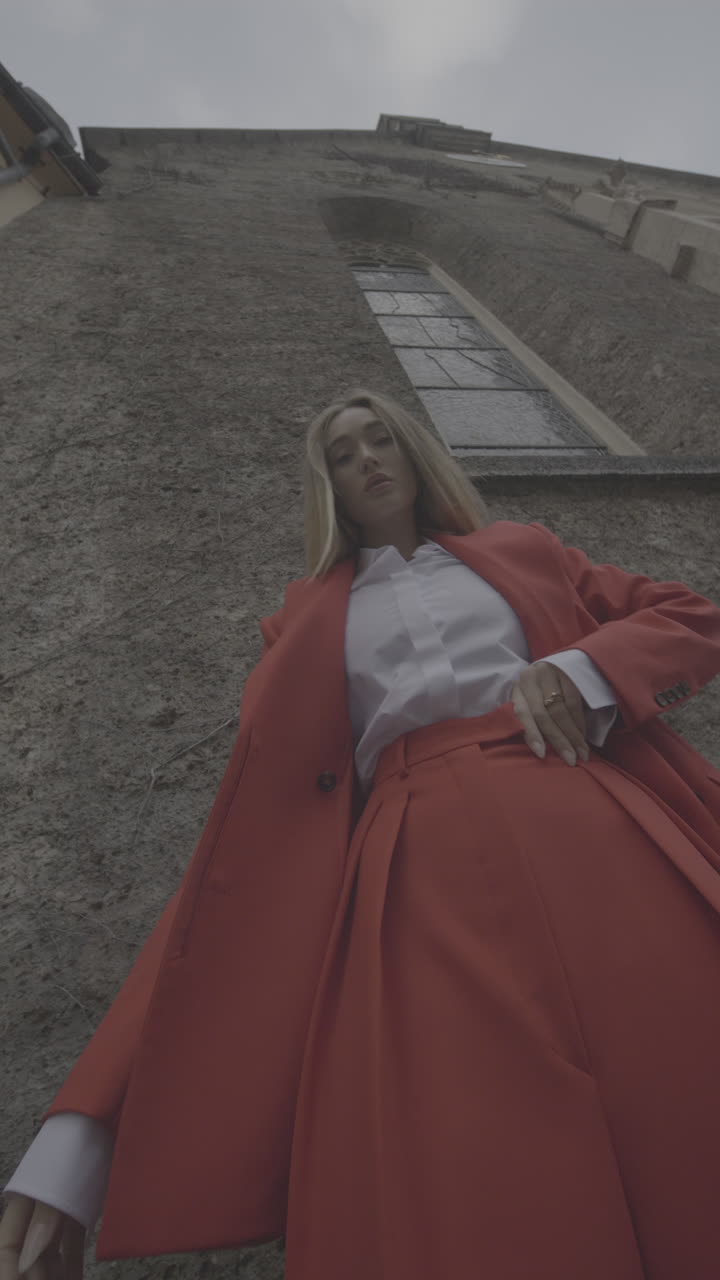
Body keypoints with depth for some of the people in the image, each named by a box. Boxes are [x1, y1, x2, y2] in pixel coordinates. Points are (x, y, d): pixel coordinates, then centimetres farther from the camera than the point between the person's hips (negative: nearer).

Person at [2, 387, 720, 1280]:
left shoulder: (523, 553, 22)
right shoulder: (309, 616, 16)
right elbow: (262, 823, 8)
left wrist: (584, 665, -2)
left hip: (588, 821, 3)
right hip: (421, 865, -1)